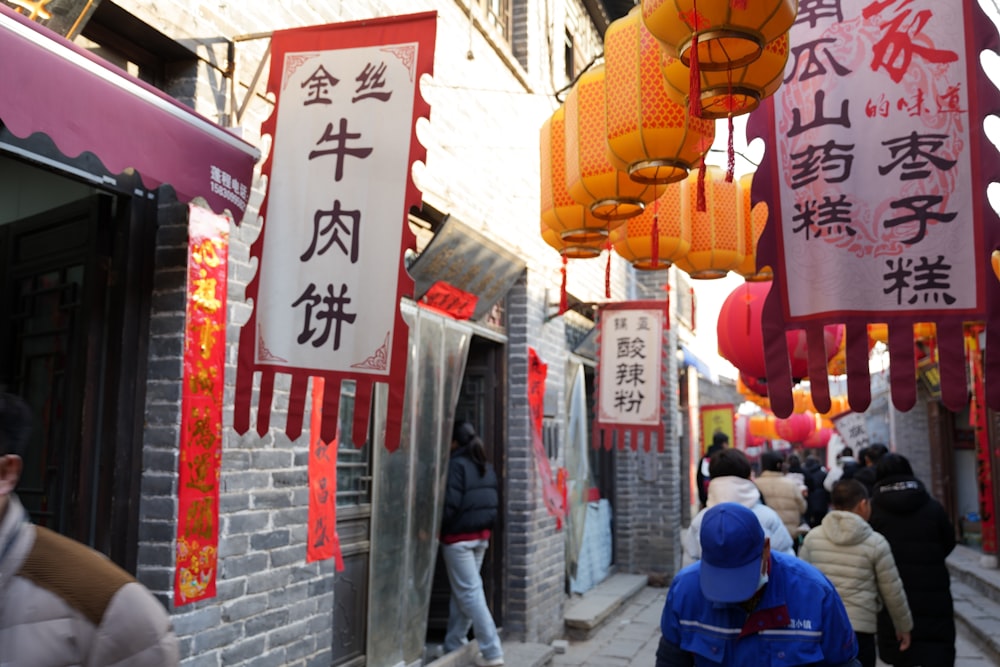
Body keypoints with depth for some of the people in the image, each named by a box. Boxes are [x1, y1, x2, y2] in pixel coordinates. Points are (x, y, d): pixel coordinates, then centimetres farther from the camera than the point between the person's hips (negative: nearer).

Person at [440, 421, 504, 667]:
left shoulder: (456, 465, -15)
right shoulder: (485, 466, 10)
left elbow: (450, 504, -19)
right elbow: (494, 502, 11)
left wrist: (436, 527, -6)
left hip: (458, 537, -8)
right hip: (482, 535, 8)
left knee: (469, 592, -4)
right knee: (463, 591, 16)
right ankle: (454, 644, 24)